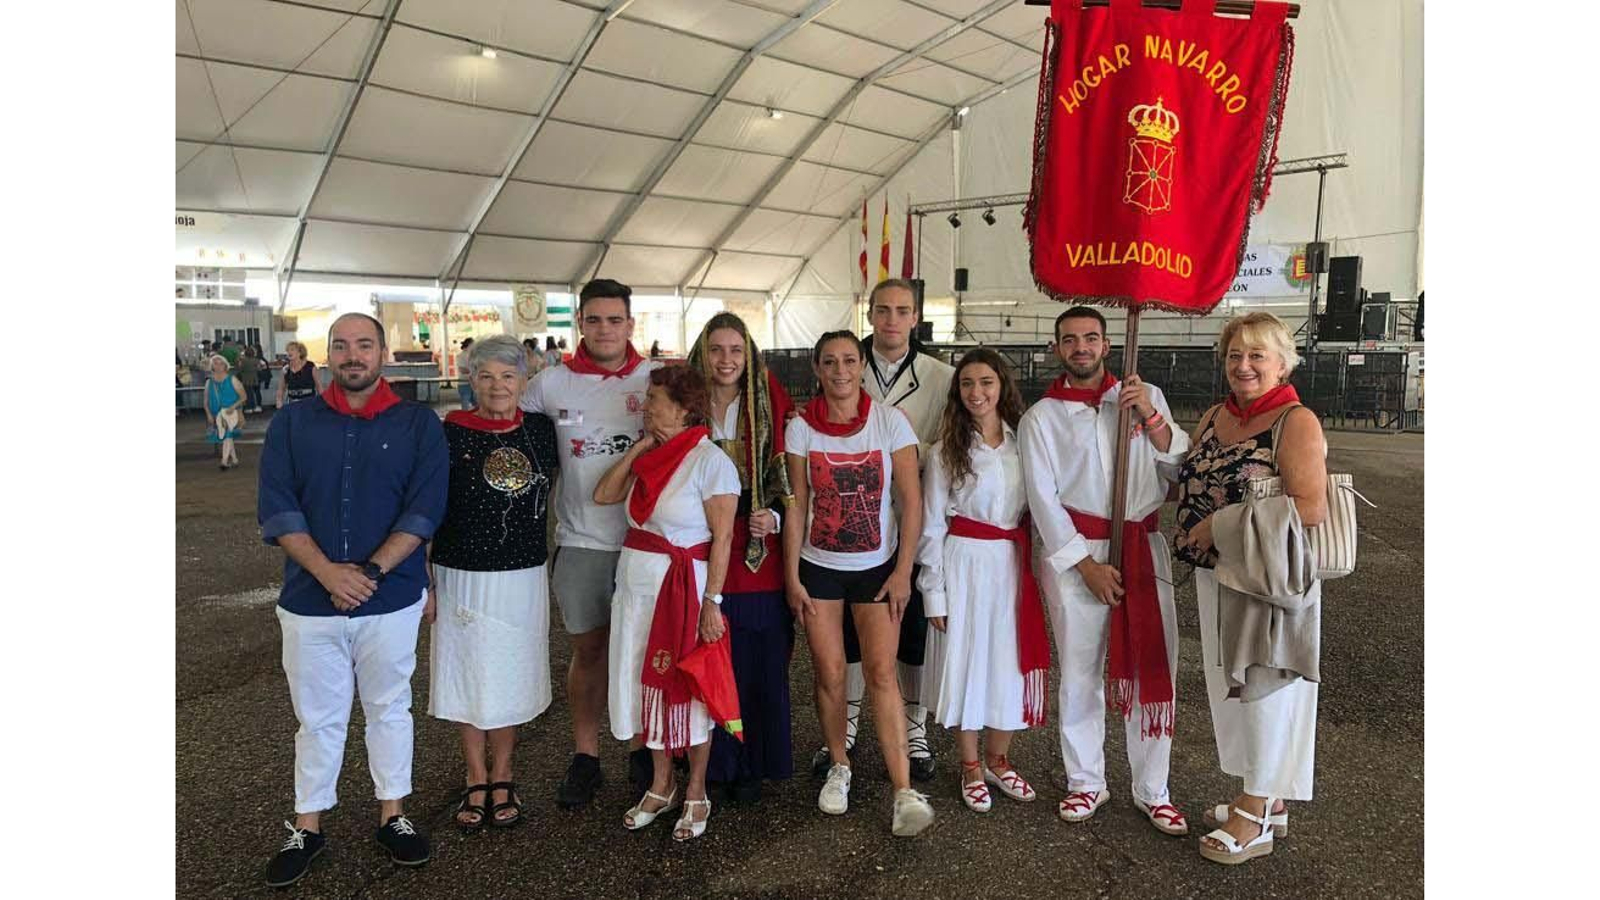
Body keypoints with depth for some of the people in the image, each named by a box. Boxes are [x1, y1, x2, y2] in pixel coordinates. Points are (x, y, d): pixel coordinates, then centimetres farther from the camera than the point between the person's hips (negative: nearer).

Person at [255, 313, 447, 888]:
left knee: (389, 709, 14)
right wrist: (328, 573, -17)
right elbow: (276, 508, -5)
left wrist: (370, 571, -17)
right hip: (310, 601, 1)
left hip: (392, 600, -1)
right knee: (317, 717, 13)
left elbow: (424, 510, -9)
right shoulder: (291, 423, 2)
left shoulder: (419, 424, -2)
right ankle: (308, 828, 29)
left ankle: (393, 814, 30)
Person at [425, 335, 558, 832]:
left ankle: (502, 778, 30)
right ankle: (476, 780, 28)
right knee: (468, 677, 10)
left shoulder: (540, 430, -1)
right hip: (462, 577, -2)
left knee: (511, 679, 12)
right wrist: (423, 581, -8)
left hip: (522, 578, 2)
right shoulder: (451, 434, -9)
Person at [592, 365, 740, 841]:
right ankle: (661, 786, 32)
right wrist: (640, 447, 0)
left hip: (685, 587, -7)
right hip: (637, 583, 7)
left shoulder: (710, 461, -14)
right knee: (646, 682, 14)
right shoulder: (651, 455, 8)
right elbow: (602, 494, 4)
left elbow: (722, 539, -15)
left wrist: (711, 601, -18)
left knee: (687, 689, 6)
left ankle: (696, 794, 25)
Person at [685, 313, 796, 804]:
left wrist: (774, 518, -11)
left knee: (760, 666, 5)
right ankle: (712, 762, 24)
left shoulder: (772, 409, 1)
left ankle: (752, 766, 22)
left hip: (759, 557, 0)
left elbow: (790, 482, 4)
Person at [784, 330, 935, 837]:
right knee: (829, 675, 5)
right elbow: (797, 507, 0)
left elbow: (911, 503, -6)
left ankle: (904, 791, -4)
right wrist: (791, 577, -2)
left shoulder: (890, 421, -7)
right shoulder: (801, 427, -2)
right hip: (818, 567, 2)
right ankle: (838, 768, 27)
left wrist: (903, 572, -9)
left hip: (877, 567, -1)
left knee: (881, 674, -8)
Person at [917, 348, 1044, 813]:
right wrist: (934, 591, -4)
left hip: (1015, 563, 3)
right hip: (966, 562, -3)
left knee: (1011, 661, 9)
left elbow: (1039, 509, 10)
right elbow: (932, 526, -2)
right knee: (966, 659, 4)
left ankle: (997, 760, 30)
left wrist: (1037, 566, 6)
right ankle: (970, 769, 22)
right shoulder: (946, 452, -3)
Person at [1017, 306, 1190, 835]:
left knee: (1153, 668, 3)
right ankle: (1086, 783, 22)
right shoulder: (1041, 417, 2)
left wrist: (1152, 417, -11)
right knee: (1080, 671, 5)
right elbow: (1043, 499, -4)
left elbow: (1179, 469, 4)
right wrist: (1087, 565, -11)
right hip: (1074, 552, -1)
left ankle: (1152, 790, 18)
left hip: (1143, 547, 2)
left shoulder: (1145, 396, 8)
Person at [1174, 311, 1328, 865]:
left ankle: (1256, 818, 21)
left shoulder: (1297, 423, -15)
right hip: (1216, 577, 8)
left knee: (1264, 687, 5)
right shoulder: (1214, 417, 9)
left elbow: (1310, 509, -24)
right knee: (1234, 687, 16)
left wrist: (1223, 525, -21)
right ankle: (1267, 799, 34)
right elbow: (1185, 482, 11)